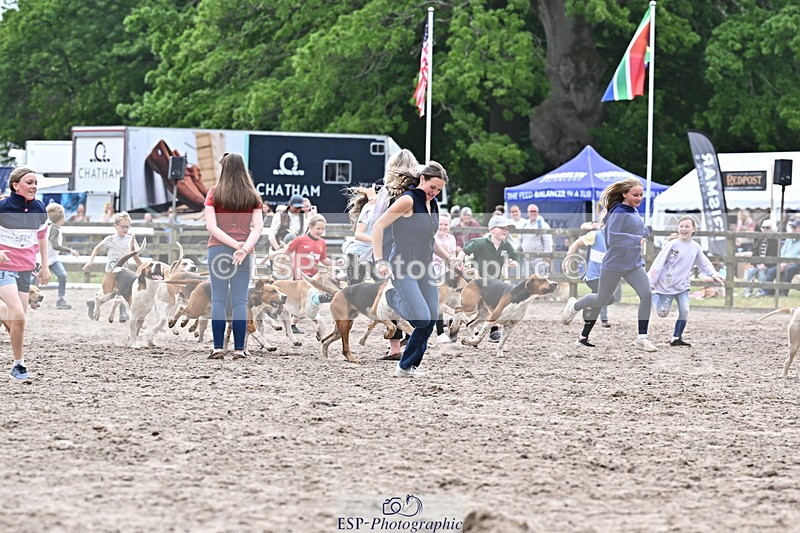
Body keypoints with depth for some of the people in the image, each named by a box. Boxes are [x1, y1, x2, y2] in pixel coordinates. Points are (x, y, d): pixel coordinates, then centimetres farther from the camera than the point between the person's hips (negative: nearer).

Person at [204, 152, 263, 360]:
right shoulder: (252, 196, 6)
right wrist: (244, 247, -15)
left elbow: (211, 226, -7)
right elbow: (258, 226, -5)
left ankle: (218, 348, -5)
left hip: (217, 248, -1)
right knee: (240, 301, 2)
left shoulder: (214, 193, 1)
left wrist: (234, 244, -10)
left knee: (218, 300, 1)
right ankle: (239, 349, -2)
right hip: (245, 252, 1)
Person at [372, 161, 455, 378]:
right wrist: (380, 260, -20)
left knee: (430, 322, 0)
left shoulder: (433, 205, 12)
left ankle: (407, 367, 12)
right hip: (403, 269, -8)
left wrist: (448, 257, 16)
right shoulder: (408, 200, -13)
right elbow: (378, 227, -15)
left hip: (423, 270, 8)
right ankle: (394, 297, 10)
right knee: (421, 318, -19)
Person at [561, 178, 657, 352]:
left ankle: (642, 338, -7)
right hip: (614, 264, -6)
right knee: (602, 300, 11)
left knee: (646, 295, -13)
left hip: (634, 264, 7)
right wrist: (636, 239, -29)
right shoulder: (618, 213, -18)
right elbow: (612, 237, -28)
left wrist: (646, 231, 5)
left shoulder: (634, 212, 7)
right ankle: (574, 306, 43)